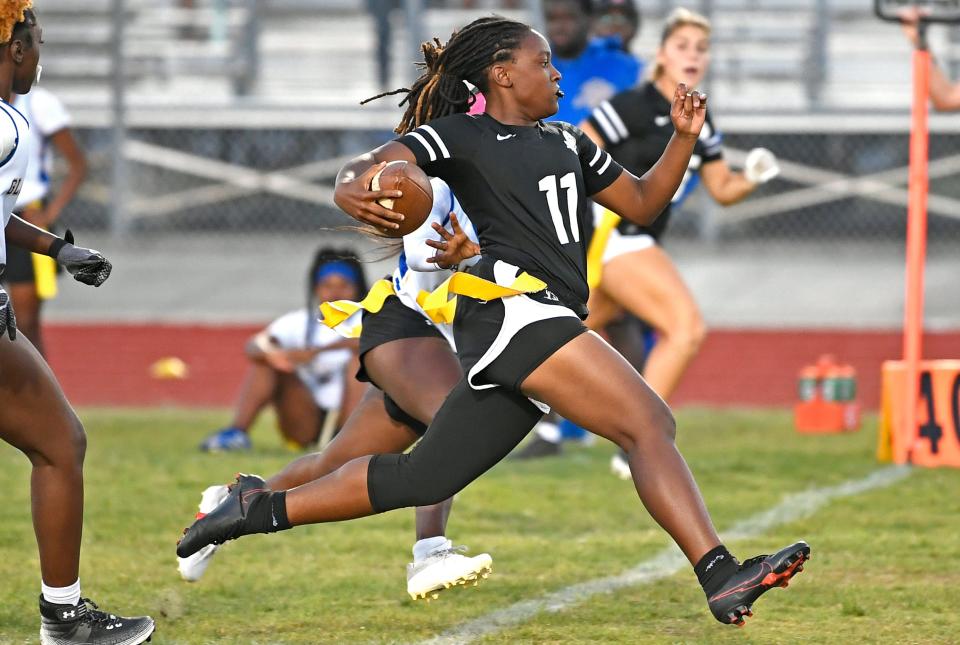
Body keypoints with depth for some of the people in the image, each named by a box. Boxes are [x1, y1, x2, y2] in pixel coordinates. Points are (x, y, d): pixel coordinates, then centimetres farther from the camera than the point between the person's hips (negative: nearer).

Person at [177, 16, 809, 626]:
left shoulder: (566, 141, 25)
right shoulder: (460, 136, 3)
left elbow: (641, 203, 31)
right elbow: (368, 167, -9)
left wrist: (684, 139, 15)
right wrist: (353, 189, -33)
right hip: (510, 306, -9)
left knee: (419, 479, 10)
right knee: (650, 423, -22)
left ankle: (262, 507, 19)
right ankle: (722, 576, -33)